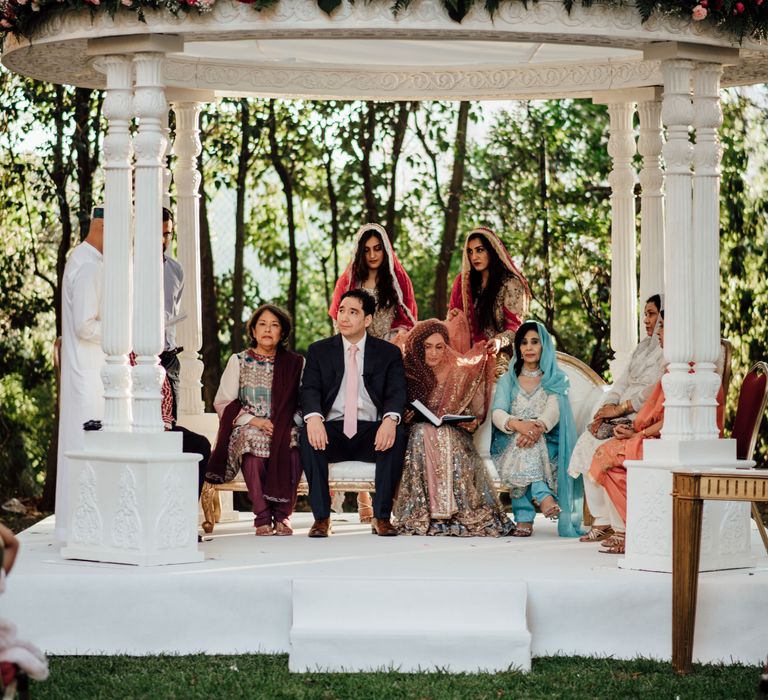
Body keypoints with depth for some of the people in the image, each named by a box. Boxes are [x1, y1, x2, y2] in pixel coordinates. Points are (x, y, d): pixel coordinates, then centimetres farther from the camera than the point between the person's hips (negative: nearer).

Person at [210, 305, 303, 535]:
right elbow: (222, 403, 5)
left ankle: (282, 516, -29)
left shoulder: (295, 363, 15)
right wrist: (253, 421, -11)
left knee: (293, 440, -35)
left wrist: (286, 424, -13)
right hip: (247, 430, -1)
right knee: (254, 440, -37)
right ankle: (262, 517, -33)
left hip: (284, 432, 1)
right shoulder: (238, 361, 13)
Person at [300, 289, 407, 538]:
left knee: (397, 436, -32)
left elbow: (397, 393, -2)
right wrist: (313, 417, -26)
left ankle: (382, 516, -24)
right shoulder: (319, 351, 12)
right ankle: (321, 517, -28)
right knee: (308, 436, -32)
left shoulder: (389, 353, 10)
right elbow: (310, 389, -1)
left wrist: (390, 419, -27)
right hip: (332, 429, 0)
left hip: (372, 432, 0)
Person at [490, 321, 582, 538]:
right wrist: (518, 424, -26)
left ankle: (525, 518, -44)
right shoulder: (508, 380, 16)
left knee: (530, 444, -36)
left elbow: (554, 410, -8)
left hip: (546, 444, -1)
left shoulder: (556, 379, 12)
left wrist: (539, 427, -32)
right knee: (522, 441, -35)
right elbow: (498, 414, -2)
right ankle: (544, 497, -49)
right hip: (511, 445, 1)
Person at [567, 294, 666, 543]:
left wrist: (620, 409, -15)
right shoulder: (644, 346, 21)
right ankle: (601, 521, -14)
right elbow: (623, 382, 16)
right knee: (587, 440, -14)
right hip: (623, 416, 8)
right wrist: (605, 409, -1)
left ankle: (608, 522, -14)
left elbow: (654, 391, -18)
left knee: (601, 446, -25)